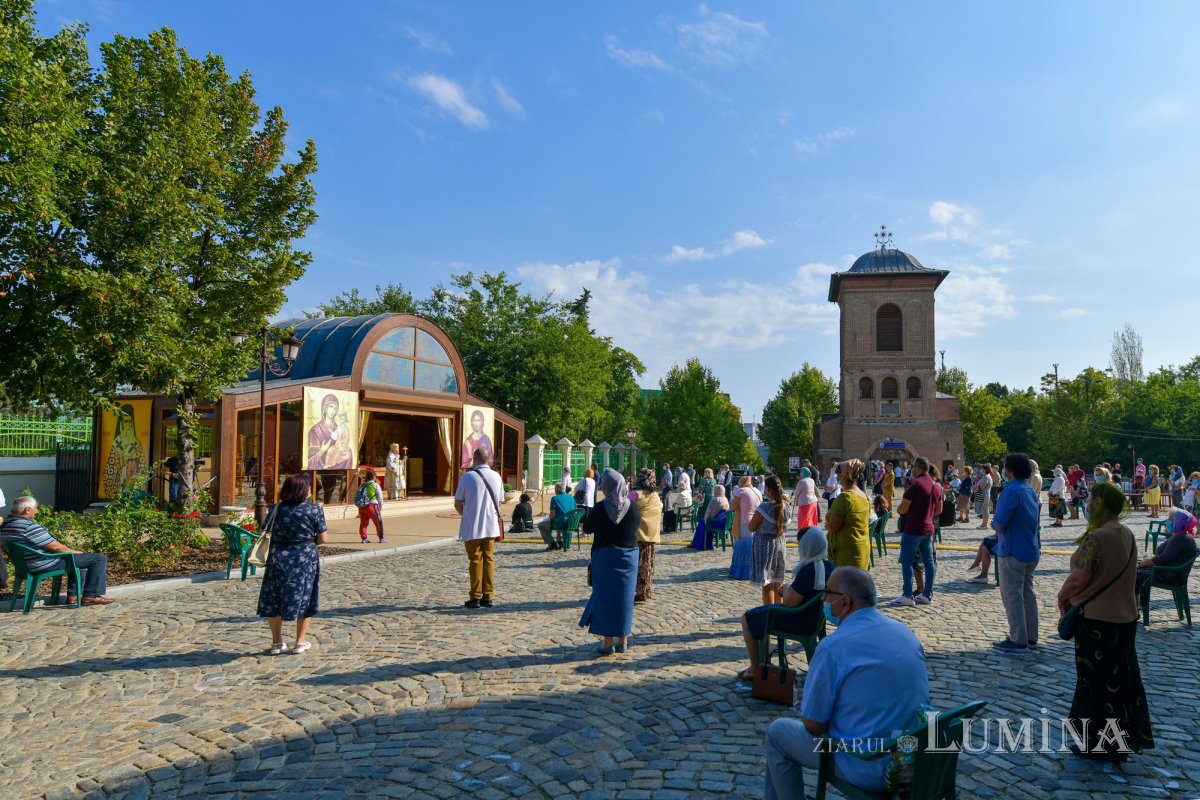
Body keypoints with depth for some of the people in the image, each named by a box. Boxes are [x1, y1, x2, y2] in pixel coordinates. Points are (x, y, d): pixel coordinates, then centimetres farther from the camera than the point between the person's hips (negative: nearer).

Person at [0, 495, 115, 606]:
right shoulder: (29, 526, -27)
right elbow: (55, 547, -23)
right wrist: (74, 552, -6)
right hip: (46, 564, -11)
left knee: (77, 557, 34)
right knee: (99, 558, -9)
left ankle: (72, 595, 33)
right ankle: (90, 596, -3)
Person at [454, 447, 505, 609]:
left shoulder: (467, 477, -9)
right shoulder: (496, 477, 4)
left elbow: (458, 503, -2)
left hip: (472, 527, -3)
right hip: (491, 526, 3)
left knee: (475, 561, 3)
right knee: (489, 560, 9)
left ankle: (475, 598, 4)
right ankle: (487, 597, 11)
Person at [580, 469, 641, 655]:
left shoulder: (600, 508, -14)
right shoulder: (632, 507, -8)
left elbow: (587, 528, -2)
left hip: (605, 556, -2)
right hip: (628, 556, 2)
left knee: (605, 596, 7)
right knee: (624, 596, 12)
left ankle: (608, 641, 10)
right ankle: (623, 638, 20)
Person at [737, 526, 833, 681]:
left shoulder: (808, 571, -29)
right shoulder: (829, 566, -1)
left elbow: (789, 603, -23)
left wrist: (787, 588, -4)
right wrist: (790, 590, 4)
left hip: (800, 622, -9)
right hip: (816, 619, 9)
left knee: (747, 619, 6)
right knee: (762, 613, 28)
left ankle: (755, 669, 16)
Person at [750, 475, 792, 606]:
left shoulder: (764, 507, -22)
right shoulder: (786, 507, -2)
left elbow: (751, 528, -14)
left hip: (764, 544, -6)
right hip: (780, 543, 6)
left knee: (767, 585, 2)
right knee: (778, 583, 19)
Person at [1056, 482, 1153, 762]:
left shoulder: (1096, 538, -23)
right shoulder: (1128, 535, 4)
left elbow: (1078, 579, -23)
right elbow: (1126, 575, 12)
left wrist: (1062, 598, -3)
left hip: (1097, 620, -8)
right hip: (1125, 616, 8)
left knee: (1097, 680, 5)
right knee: (1121, 676, 19)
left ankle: (1098, 744, 17)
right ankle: (1125, 737, 32)